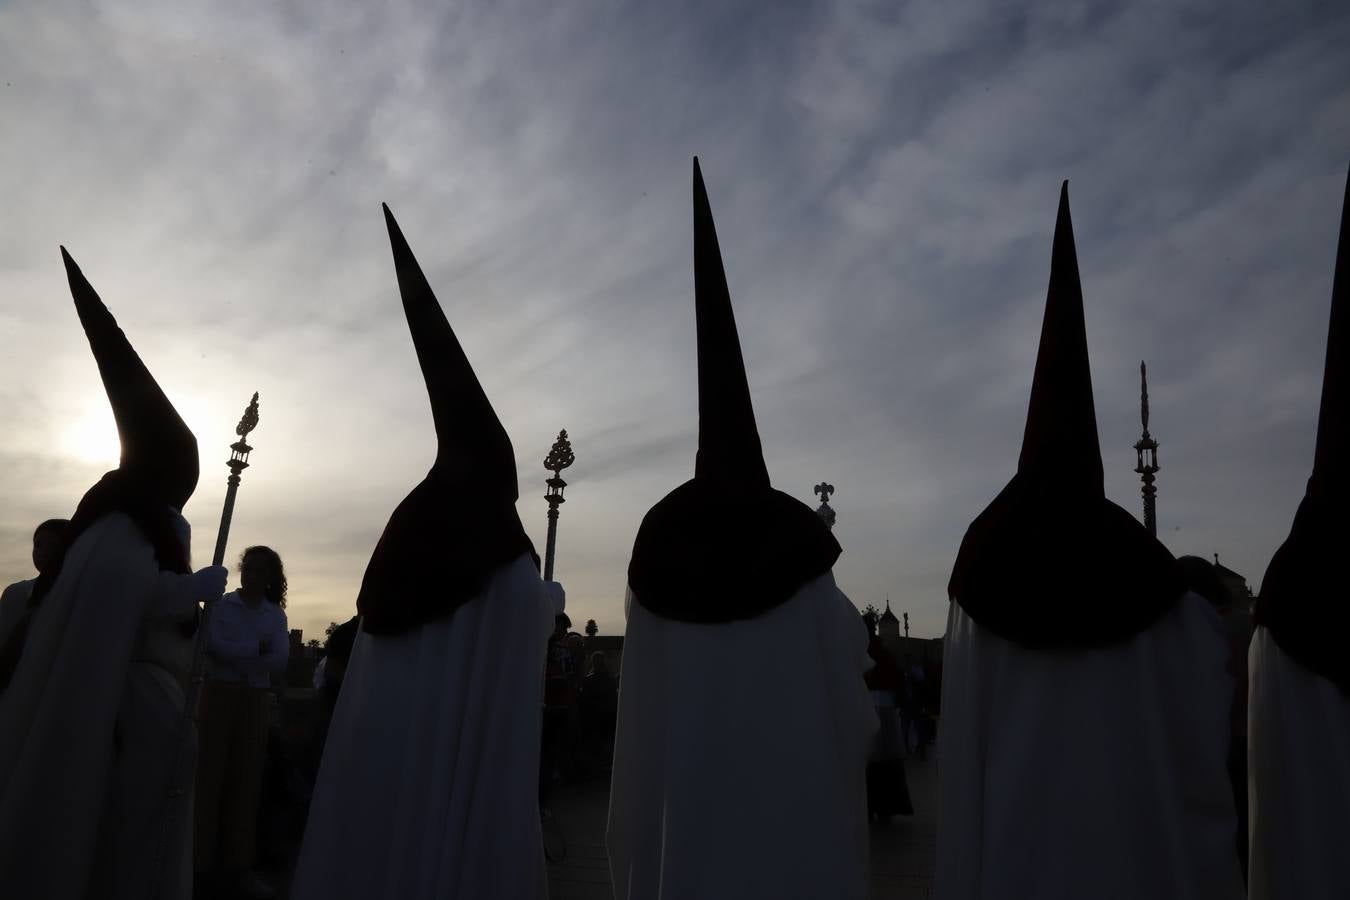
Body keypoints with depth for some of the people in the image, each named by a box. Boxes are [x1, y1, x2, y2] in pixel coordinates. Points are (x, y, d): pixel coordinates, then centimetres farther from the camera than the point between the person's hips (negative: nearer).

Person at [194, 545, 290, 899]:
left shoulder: (276, 615, 7)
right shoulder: (222, 605, 2)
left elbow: (280, 661, -5)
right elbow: (213, 645, -14)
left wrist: (234, 654, -12)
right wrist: (255, 650, -12)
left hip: (255, 701, 2)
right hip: (219, 695, -2)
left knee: (246, 777, 3)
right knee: (210, 774, -3)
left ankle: (237, 864, 8)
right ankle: (201, 860, 4)